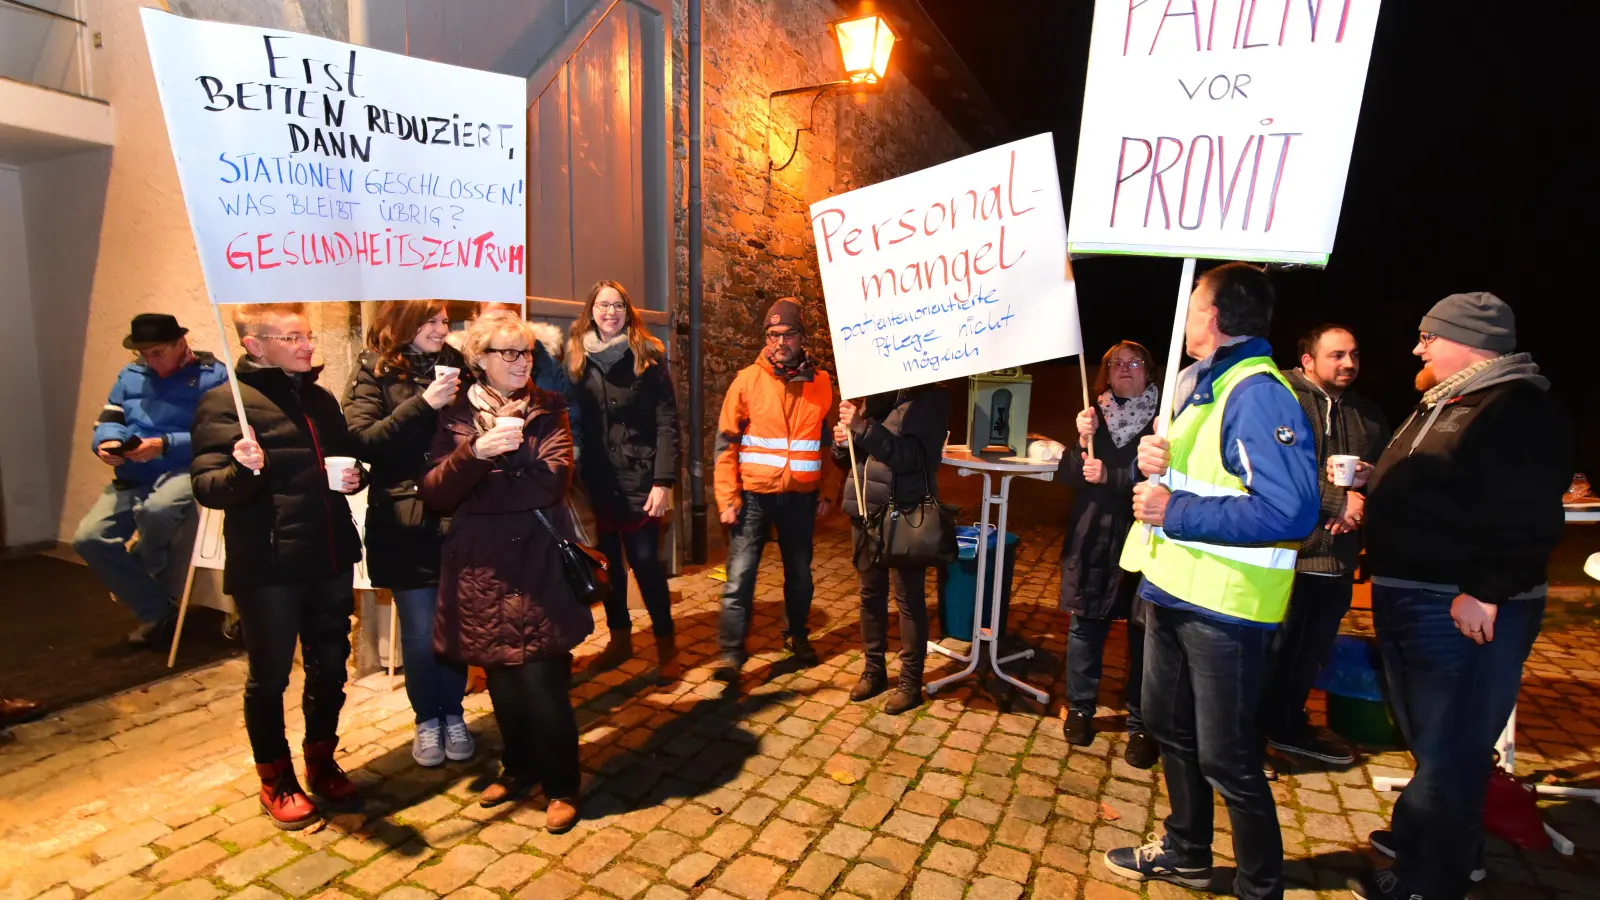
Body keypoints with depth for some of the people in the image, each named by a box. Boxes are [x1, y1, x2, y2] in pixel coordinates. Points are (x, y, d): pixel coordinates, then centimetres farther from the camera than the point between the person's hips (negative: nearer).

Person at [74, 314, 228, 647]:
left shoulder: (213, 375, -4)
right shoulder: (130, 375, 16)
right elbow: (108, 421, 13)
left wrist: (164, 445, -23)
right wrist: (107, 444, -10)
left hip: (183, 472, -6)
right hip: (131, 479, 7)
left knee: (154, 510, -36)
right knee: (87, 538, -11)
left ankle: (157, 585, -2)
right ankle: (157, 610, 2)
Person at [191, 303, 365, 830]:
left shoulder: (320, 399, 12)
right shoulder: (224, 402, -8)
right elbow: (207, 487, -13)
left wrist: (354, 477, 1)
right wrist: (243, 471, -33)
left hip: (331, 558, 6)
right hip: (267, 567, -6)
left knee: (330, 667, 16)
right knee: (269, 677, 10)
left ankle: (322, 764, 36)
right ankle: (276, 781, 30)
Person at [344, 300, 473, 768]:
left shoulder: (455, 366, 9)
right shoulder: (374, 374, 0)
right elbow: (362, 441, -13)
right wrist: (423, 404, -21)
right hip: (406, 522, -2)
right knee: (420, 629, 7)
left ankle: (452, 714, 28)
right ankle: (426, 720, 28)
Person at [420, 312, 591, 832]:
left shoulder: (547, 410, 1)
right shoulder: (455, 416, 6)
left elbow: (554, 480, -13)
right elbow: (435, 494, -5)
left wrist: (474, 492, -12)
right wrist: (476, 452, -22)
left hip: (538, 563, -2)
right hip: (482, 569, 3)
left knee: (542, 681, -3)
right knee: (501, 679, 12)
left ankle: (562, 785, 17)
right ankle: (519, 769, 36)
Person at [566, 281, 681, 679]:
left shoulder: (648, 355, -2)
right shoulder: (576, 358, 7)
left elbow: (666, 422, -7)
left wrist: (663, 482, -13)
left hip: (638, 478, -3)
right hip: (596, 481, 3)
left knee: (646, 562, -1)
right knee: (607, 562, 13)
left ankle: (666, 645, 15)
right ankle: (619, 638, 30)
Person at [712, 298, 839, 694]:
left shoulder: (821, 384, 2)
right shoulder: (747, 380, -4)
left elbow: (830, 443, 9)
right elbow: (726, 442, -4)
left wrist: (827, 493, 7)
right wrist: (728, 496, -10)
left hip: (800, 496, 2)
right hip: (754, 494, -2)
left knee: (799, 573, 15)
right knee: (740, 575, -4)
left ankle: (796, 635, 36)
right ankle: (731, 653, 6)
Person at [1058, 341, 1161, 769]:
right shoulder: (1093, 414, 8)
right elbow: (1068, 472, 2)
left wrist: (1109, 476, -18)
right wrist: (1082, 441, -14)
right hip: (1093, 537, 3)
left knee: (1143, 632, 4)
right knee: (1086, 624, 10)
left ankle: (1141, 725, 19)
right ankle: (1080, 708, 26)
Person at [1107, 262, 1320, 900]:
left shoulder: (1257, 394, -20)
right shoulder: (1202, 383, 12)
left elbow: (1290, 511, -30)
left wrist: (1174, 511, -25)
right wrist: (1155, 459, -2)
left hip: (1224, 604, -10)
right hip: (1173, 586, 10)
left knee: (1225, 758, 3)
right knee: (1169, 725, 22)